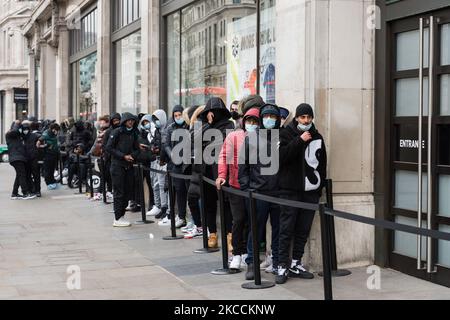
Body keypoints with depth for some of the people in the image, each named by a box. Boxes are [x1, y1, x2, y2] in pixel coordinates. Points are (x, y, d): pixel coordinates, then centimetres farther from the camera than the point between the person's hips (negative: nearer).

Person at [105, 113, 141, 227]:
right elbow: (109, 148, -10)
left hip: (129, 166, 6)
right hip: (117, 165, -6)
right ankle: (118, 219, -1)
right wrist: (123, 156, -14)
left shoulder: (133, 133, 11)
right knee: (119, 192, -5)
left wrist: (132, 155, -6)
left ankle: (121, 215, 18)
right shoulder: (117, 132, -6)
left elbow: (137, 149, 16)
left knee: (128, 192, 7)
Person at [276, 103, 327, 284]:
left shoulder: (317, 137, 13)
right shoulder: (286, 134, 0)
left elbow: (322, 163, 19)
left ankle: (296, 264, 16)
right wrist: (299, 140, -19)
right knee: (286, 229, -4)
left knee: (303, 230, 6)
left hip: (311, 191, 4)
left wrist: (320, 186, 15)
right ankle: (283, 267, 0)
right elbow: (281, 156, -17)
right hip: (290, 190, -4)